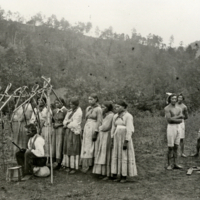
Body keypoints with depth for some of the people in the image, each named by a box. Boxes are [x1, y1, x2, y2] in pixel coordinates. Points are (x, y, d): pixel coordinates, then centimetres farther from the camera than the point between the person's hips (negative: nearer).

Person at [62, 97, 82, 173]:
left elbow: (75, 124, -16)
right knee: (67, 148, 7)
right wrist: (66, 123, -8)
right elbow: (65, 120, 13)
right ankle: (68, 166, 13)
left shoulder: (78, 112, -11)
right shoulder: (70, 111, 14)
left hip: (74, 132, -8)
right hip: (68, 132, 8)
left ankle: (73, 167, 0)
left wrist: (67, 125, -5)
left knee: (73, 149, -5)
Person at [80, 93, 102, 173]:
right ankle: (85, 166, 12)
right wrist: (83, 131, 13)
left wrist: (95, 133, -17)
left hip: (93, 129, -7)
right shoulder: (88, 108, 14)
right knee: (86, 147, 7)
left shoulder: (98, 109, -8)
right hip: (86, 128, 7)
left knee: (92, 148, -3)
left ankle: (91, 165, 4)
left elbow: (99, 122, -12)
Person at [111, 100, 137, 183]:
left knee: (125, 156, 0)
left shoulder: (128, 116, -11)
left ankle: (124, 176, 10)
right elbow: (113, 128, 13)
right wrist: (112, 140, 9)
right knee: (117, 156, 6)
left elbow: (129, 130, -16)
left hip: (125, 139, -6)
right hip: (117, 138, 6)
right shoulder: (115, 116, 10)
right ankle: (117, 175, 15)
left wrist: (126, 142, -20)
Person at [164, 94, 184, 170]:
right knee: (170, 148, -3)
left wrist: (173, 118, -14)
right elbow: (169, 119, -19)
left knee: (176, 147, 10)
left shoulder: (179, 109, 12)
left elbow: (181, 120, 0)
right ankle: (170, 165, 7)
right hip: (171, 128, -6)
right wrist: (178, 116, -12)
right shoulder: (167, 108, -7)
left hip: (178, 128, 6)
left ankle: (175, 164, 17)